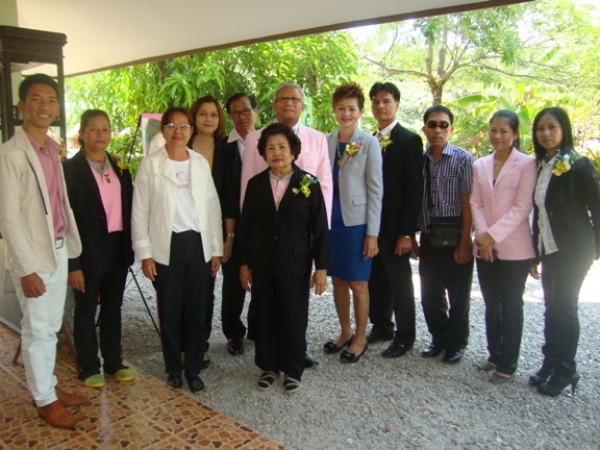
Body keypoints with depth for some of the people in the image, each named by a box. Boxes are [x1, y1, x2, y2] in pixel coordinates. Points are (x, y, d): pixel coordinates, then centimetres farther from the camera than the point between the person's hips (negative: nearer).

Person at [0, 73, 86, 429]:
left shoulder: (53, 150, 8)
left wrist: (70, 245, 10)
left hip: (59, 249, 7)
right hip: (34, 255, -7)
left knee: (52, 327, 19)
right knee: (37, 331, 7)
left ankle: (51, 385, 35)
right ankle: (45, 400, 23)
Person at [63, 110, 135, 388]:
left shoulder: (119, 167, 8)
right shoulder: (71, 168, -9)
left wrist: (130, 247, 4)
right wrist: (72, 263, -15)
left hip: (118, 248, 5)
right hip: (88, 251, -5)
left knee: (112, 307, 16)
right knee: (86, 310, 10)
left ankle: (114, 361, 30)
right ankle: (89, 367, 25)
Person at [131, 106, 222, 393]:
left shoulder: (201, 163, 6)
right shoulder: (151, 164, -1)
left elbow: (213, 206, 7)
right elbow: (140, 211, -2)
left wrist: (216, 249, 5)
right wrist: (144, 253, -7)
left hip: (198, 245, 2)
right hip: (167, 248, -2)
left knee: (197, 311, 7)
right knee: (170, 312, 9)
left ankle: (193, 369, 23)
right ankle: (174, 369, 26)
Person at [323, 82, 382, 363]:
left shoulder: (369, 143, -6)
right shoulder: (327, 141, 7)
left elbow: (375, 190, -6)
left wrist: (372, 233, -10)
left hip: (356, 222, -4)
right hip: (331, 220, 4)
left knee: (358, 283, 5)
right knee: (337, 280, 13)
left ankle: (360, 338, 22)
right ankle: (345, 332, 31)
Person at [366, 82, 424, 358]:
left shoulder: (409, 140, -7)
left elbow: (414, 189, -12)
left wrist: (407, 231, -16)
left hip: (395, 226, -6)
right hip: (370, 224, 6)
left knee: (399, 281, 5)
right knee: (375, 280, 13)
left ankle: (405, 336, 20)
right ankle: (381, 327, 30)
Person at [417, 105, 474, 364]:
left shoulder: (462, 159, -7)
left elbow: (468, 203, -9)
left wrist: (465, 243, -11)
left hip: (454, 237, -4)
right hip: (428, 238, 4)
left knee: (458, 295, 10)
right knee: (430, 294, 13)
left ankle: (456, 343, 31)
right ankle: (439, 338, 35)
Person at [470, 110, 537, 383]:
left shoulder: (526, 164, -6)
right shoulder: (480, 165, 10)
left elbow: (523, 207, -12)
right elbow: (475, 203, 5)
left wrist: (493, 234, -16)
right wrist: (482, 236, -9)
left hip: (514, 248, -4)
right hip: (484, 247, 5)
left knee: (510, 306, 5)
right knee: (491, 304, 14)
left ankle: (507, 364, 16)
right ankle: (494, 355, 28)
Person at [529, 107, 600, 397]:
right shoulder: (540, 167, 9)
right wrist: (535, 252, 10)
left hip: (573, 251, -6)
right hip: (549, 250, 6)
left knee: (564, 308, 0)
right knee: (552, 308, 11)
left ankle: (565, 371, 14)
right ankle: (549, 364, 22)